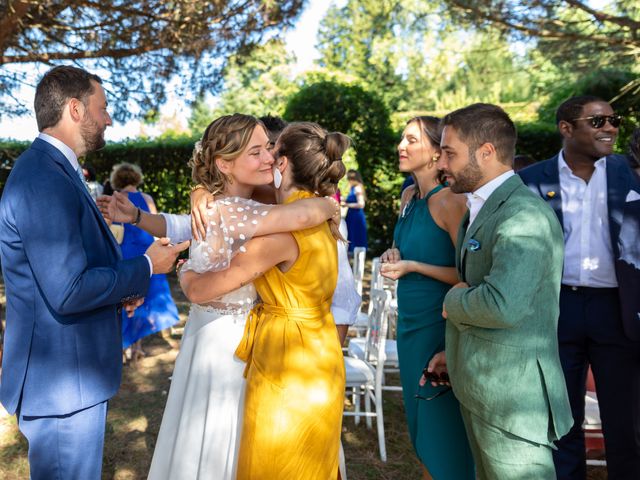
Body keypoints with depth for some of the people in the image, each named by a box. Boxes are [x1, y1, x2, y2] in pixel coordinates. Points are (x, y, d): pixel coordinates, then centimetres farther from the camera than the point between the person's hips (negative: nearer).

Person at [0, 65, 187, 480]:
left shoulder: (51, 168, 9)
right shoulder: (45, 179, -23)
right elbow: (68, 292, -28)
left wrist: (122, 285, 3)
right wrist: (146, 267, -15)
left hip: (72, 372, 10)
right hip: (63, 383, -10)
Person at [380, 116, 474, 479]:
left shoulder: (450, 201, -17)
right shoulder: (409, 196, 7)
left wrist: (412, 266, -19)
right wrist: (395, 256, 1)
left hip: (439, 324, -8)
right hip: (410, 322, 8)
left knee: (444, 427, 6)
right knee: (420, 422, 19)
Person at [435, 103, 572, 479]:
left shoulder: (525, 215, -22)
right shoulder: (481, 208, 10)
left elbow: (502, 304, -35)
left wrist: (453, 301, -16)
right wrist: (456, 352, 15)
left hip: (512, 394, -9)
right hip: (479, 389, 9)